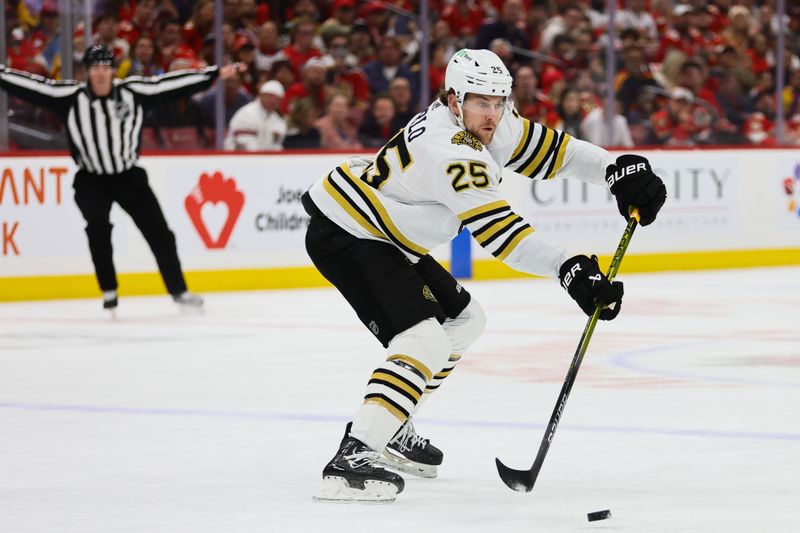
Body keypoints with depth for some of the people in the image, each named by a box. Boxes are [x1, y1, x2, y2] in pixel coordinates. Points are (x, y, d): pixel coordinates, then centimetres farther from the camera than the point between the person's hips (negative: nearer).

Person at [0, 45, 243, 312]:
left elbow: (170, 84, -8)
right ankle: (109, 291, -8)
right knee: (98, 226, -24)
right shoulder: (70, 96, -13)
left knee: (157, 230, 1)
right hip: (90, 181, -1)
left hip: (129, 176, 2)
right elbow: (30, 85, -15)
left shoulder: (133, 91, -11)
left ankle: (178, 290, 18)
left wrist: (216, 74, -8)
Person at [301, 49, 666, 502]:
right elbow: (499, 231, -32)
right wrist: (569, 270, -38)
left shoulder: (489, 124, -1)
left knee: (464, 320, 20)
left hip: (383, 236, 11)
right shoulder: (449, 151, -29)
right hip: (344, 238, -11)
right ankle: (353, 458, -30)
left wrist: (617, 169, -13)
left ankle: (388, 430, 24)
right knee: (425, 341, -23)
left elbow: (551, 148, 2)